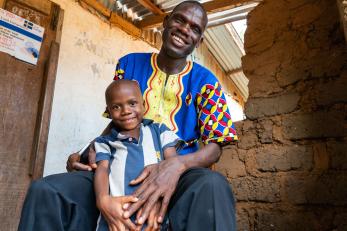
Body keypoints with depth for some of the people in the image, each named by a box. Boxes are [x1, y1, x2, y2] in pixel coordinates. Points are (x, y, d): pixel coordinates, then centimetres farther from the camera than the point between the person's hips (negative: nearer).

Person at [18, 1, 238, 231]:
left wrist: (178, 164, -27)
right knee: (44, 191, -21)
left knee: (213, 186, -39)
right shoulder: (129, 64, 9)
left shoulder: (205, 81, 1)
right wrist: (93, 150, -5)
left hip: (178, 172, -2)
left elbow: (214, 147, -4)